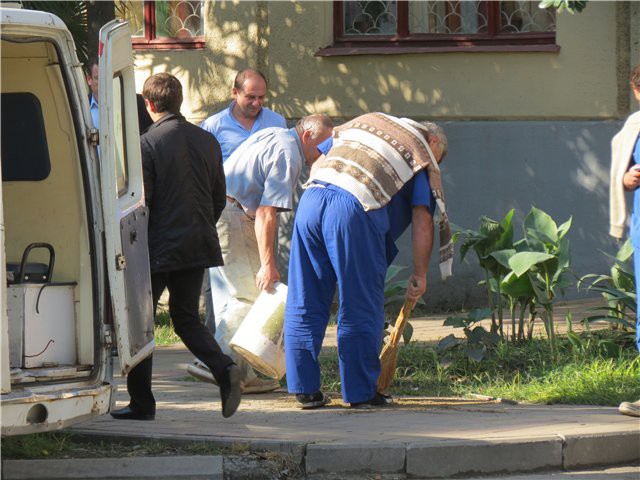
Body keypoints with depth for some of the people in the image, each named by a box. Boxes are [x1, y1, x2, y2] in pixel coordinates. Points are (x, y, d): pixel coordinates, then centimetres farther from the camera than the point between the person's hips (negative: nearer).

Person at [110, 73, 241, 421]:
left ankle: (141, 402, 9)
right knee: (186, 318, 17)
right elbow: (219, 198, 11)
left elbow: (140, 200, -12)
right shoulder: (207, 141, 6)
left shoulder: (148, 143, -12)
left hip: (158, 248, -6)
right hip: (198, 246, 6)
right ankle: (224, 369, -7)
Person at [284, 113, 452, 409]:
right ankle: (361, 393, 10)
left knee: (305, 304, 11)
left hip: (311, 198, 5)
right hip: (354, 210, -5)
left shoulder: (366, 122, 31)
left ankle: (305, 389, 16)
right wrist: (419, 275, 8)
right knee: (361, 310, 5)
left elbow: (319, 159, 30)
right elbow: (422, 220, 6)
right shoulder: (422, 153, 15)